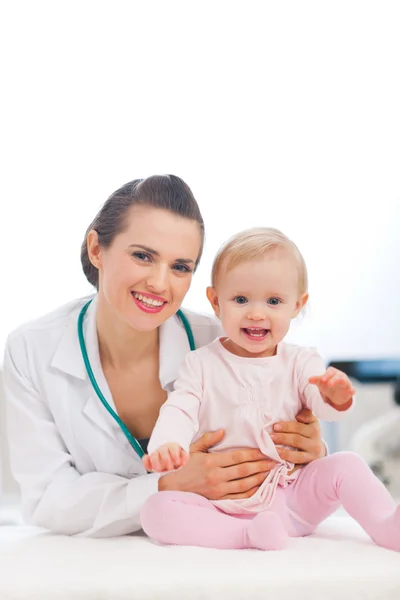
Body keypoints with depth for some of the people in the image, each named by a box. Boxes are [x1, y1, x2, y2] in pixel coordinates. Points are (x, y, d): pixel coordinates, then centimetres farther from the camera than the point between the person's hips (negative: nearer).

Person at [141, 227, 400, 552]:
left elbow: (323, 405, -14)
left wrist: (336, 397, -41)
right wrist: (166, 444, -37)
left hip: (291, 498, 1)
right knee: (155, 511, -25)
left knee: (346, 465, -22)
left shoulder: (300, 362, 2)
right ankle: (248, 534, -33)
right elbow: (180, 411, -11)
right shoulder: (201, 364, 0)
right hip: (221, 505, 0)